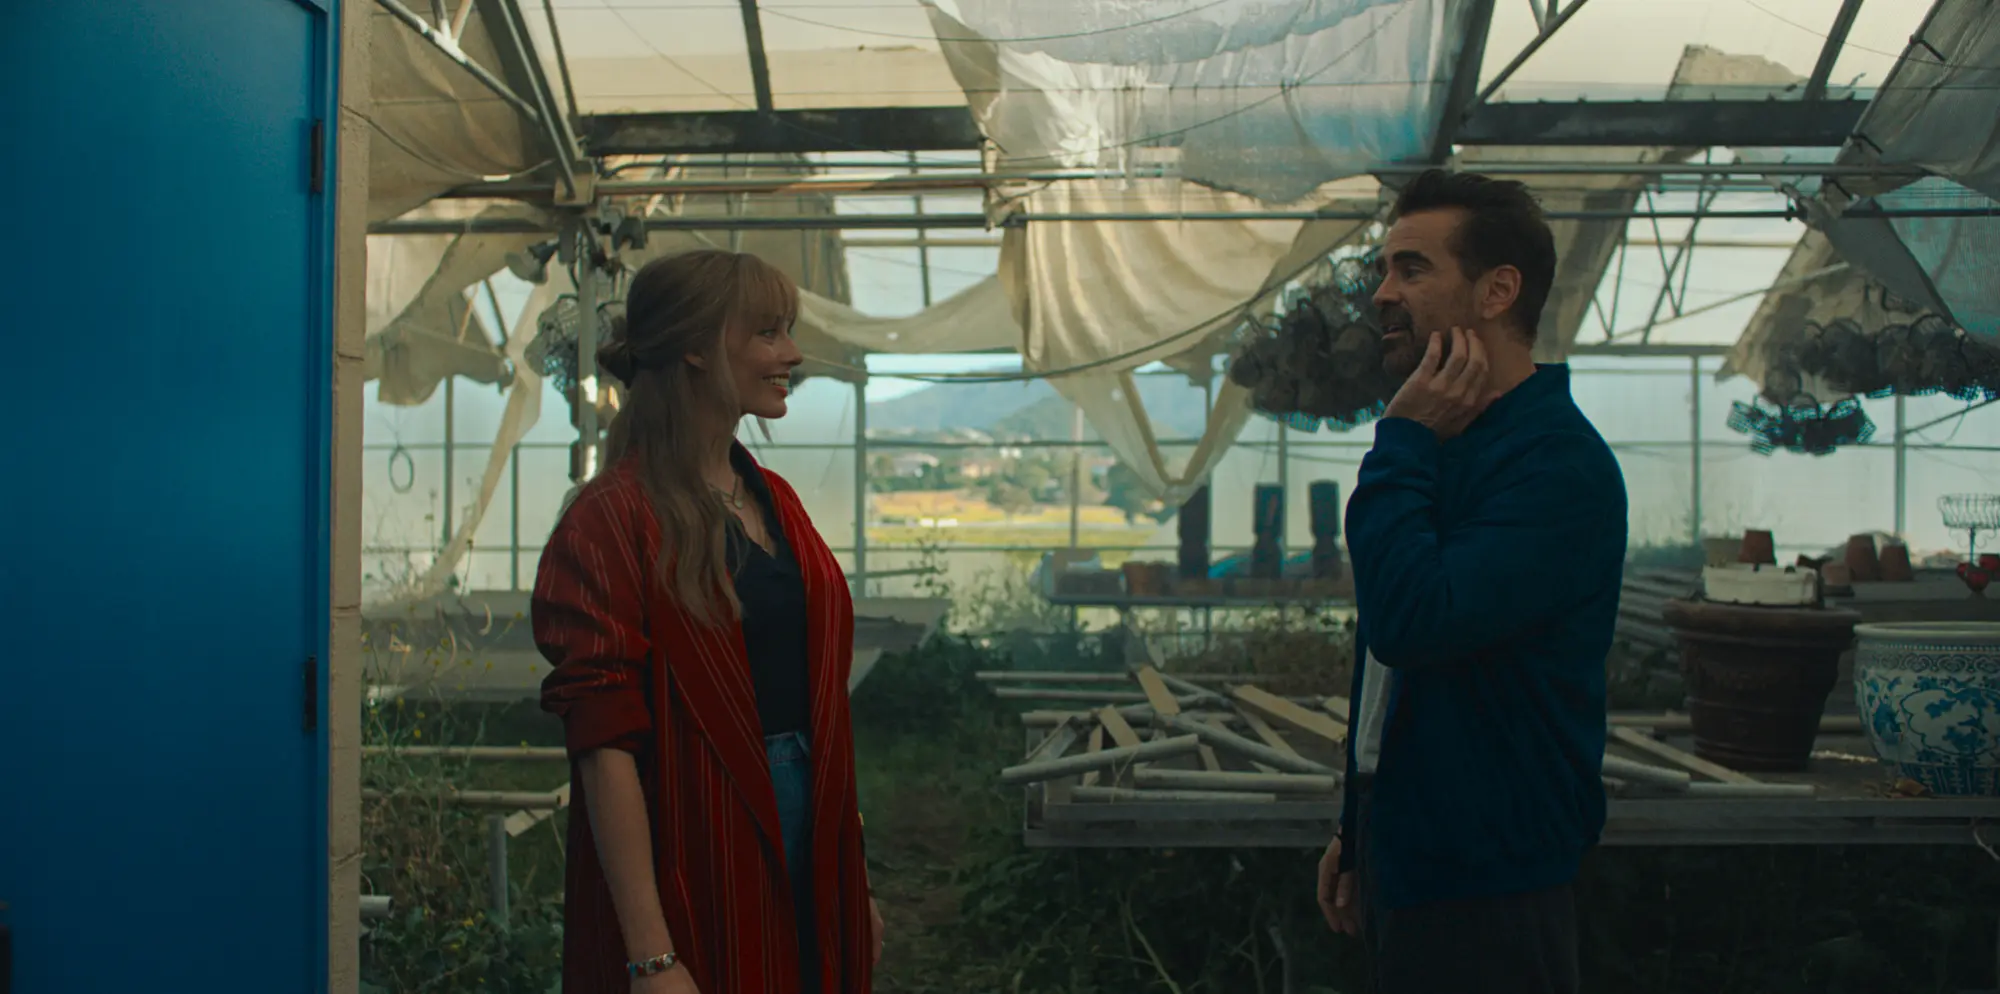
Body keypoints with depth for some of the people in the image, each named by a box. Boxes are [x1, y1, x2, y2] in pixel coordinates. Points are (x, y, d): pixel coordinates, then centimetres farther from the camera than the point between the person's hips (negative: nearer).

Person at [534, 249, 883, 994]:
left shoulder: (775, 500, 9)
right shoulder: (614, 519, -13)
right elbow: (604, 743, -18)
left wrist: (853, 883, 14)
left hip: (802, 852, 7)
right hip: (689, 878, -7)